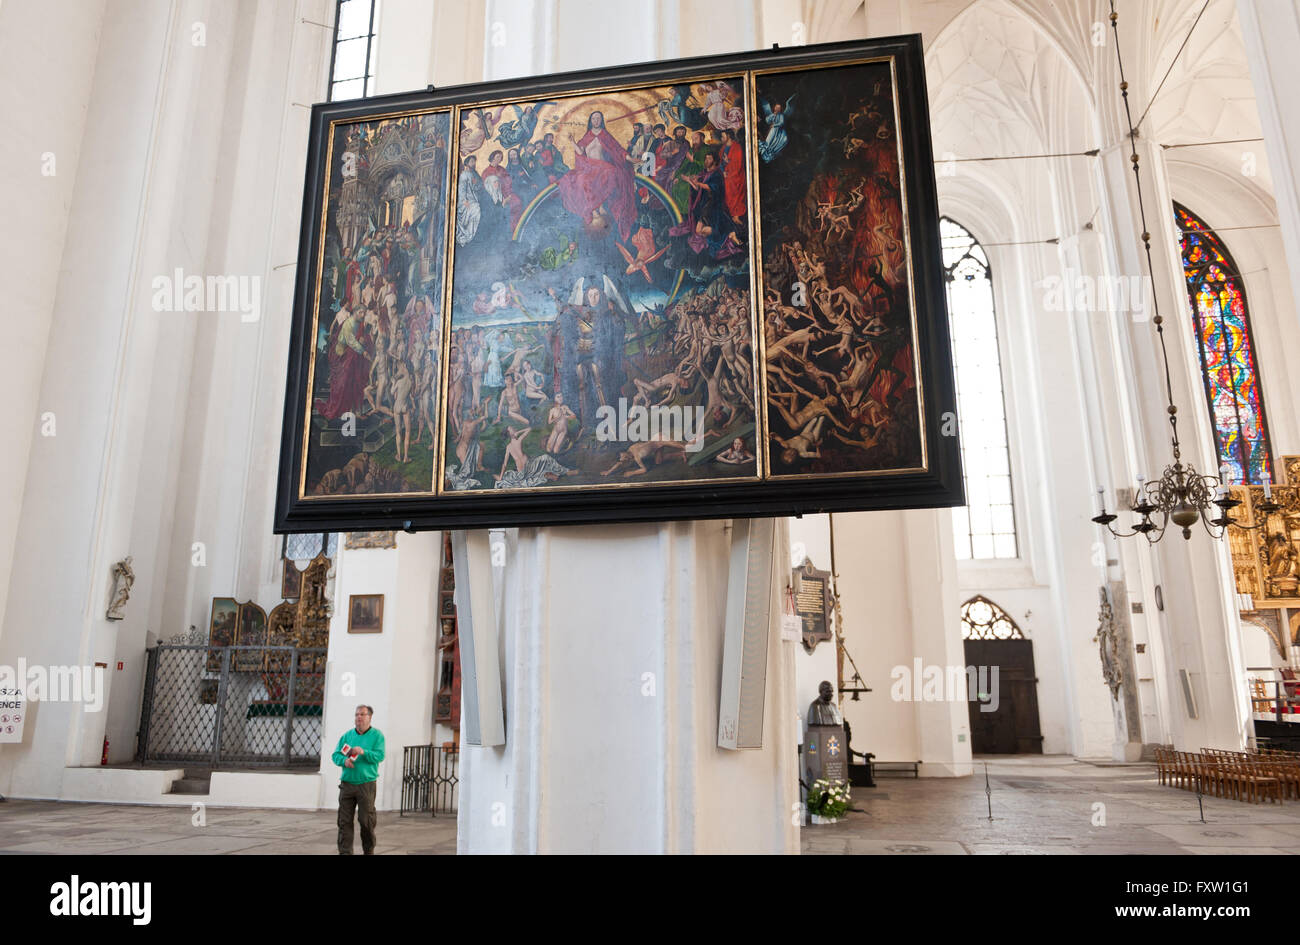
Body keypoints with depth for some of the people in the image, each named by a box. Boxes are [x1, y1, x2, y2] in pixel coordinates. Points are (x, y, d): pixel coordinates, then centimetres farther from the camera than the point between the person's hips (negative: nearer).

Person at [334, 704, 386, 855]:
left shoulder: (377, 735, 0)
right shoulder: (347, 735, 12)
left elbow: (379, 756, -10)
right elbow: (336, 754, 8)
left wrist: (364, 752, -25)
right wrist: (344, 760, -13)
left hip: (366, 784, -3)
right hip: (347, 784, 3)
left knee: (366, 820, 1)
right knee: (344, 821, 1)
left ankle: (369, 851, 17)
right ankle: (345, 852, 8)